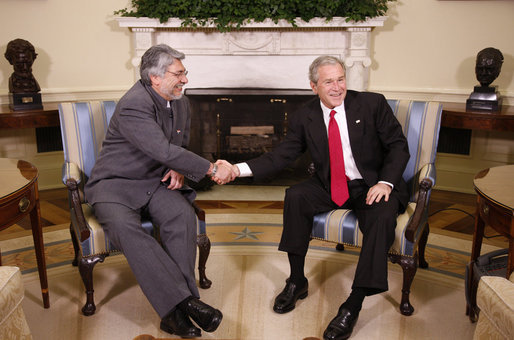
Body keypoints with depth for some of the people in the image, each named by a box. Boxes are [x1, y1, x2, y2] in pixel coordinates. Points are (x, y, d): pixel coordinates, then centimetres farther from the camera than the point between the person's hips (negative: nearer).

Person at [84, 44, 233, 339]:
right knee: (124, 226, -36)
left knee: (183, 215, -27)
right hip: (115, 183, -5)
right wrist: (212, 169, -25)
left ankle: (174, 310, -28)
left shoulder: (181, 103, 8)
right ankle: (185, 300, -36)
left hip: (155, 182, 5)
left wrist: (178, 169, -1)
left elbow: (182, 145, 22)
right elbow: (163, 151, -28)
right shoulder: (133, 105, -19)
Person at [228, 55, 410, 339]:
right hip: (330, 186, 3)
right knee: (295, 196, -23)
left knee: (383, 217, -32)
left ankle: (353, 306, -22)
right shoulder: (305, 118, -1)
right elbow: (281, 155, -5)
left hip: (371, 187, -2)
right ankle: (297, 281, -8)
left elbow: (398, 146, -4)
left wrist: (385, 182, -21)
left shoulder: (372, 104, -6)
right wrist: (238, 169, -19)